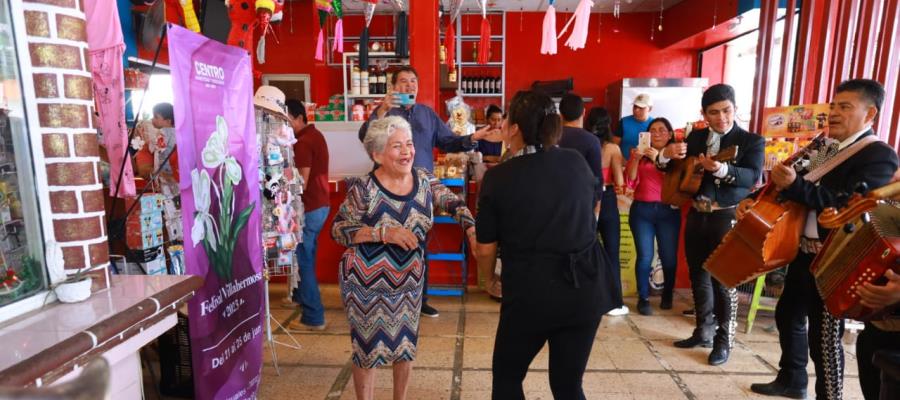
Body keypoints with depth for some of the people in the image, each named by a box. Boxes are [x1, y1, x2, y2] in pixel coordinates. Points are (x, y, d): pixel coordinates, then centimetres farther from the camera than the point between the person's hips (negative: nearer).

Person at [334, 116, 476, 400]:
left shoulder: (423, 179, -4)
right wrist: (384, 232, -28)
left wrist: (471, 227, -16)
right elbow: (337, 230, -17)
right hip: (368, 281, -5)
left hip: (409, 279, 5)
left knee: (406, 344, 18)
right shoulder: (364, 188, -19)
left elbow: (453, 203, 3)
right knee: (368, 348, 9)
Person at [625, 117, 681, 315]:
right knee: (644, 257, -3)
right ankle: (643, 298, 11)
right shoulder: (639, 153, 9)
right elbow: (630, 182, 1)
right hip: (641, 210, 0)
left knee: (669, 257, 1)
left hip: (668, 211, 0)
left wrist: (659, 158, -17)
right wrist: (636, 159, -12)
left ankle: (667, 294, 25)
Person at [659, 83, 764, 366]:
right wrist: (668, 155, -14)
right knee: (699, 277, 12)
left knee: (723, 281, -1)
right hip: (697, 215, 5)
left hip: (728, 219, -5)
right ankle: (704, 332, 27)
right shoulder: (696, 137, 9)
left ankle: (724, 341, 13)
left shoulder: (752, 141, -5)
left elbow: (753, 177, -20)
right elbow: (674, 169, 9)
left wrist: (721, 169, -38)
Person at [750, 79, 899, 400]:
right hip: (805, 250, 9)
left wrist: (795, 185, -37)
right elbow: (805, 189, 19)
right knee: (788, 314, 19)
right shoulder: (826, 147, 13)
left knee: (824, 337, 0)